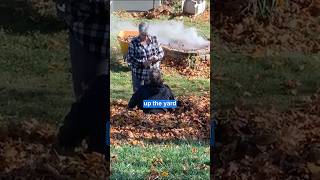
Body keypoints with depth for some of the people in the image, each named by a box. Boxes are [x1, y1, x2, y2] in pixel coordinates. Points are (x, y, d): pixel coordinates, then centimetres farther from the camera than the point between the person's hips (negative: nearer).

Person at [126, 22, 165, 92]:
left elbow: (161, 52, 6)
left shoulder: (154, 39, -2)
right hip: (139, 75, -3)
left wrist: (157, 57, -17)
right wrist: (142, 63, -24)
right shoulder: (133, 43, -12)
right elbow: (129, 59, -12)